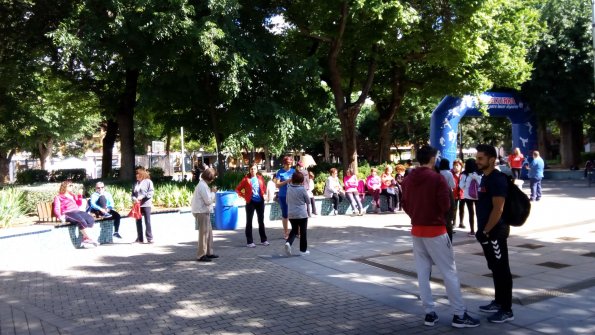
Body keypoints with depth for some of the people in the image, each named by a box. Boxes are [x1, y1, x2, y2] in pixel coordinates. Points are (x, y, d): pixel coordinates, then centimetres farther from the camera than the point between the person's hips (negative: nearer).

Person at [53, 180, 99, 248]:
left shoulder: (73, 196, 33)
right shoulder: (58, 197, 15)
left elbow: (79, 204, 32)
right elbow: (57, 209, 2)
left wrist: (80, 196, 18)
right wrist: (60, 216, -18)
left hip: (77, 211, 6)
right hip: (68, 213, -6)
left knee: (91, 219, -26)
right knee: (81, 221, -37)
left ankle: (85, 239, -27)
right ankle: (88, 239, -34)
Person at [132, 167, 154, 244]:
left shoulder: (148, 182, -2)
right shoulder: (136, 183, 15)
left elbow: (151, 192, -10)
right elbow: (133, 193, 14)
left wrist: (142, 197, -19)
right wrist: (134, 199, -7)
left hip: (146, 204, -6)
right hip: (137, 205, 6)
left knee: (147, 221, -3)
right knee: (138, 222, 7)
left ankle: (149, 238, 1)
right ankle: (140, 239, 14)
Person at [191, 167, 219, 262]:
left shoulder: (203, 185, 15)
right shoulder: (203, 186, -17)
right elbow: (208, 200, -20)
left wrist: (212, 192, 9)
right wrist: (213, 192, -8)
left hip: (204, 212, 10)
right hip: (202, 212, -10)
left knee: (209, 232, 16)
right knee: (204, 233, -6)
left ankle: (208, 252, 24)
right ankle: (201, 255, -1)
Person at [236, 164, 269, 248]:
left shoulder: (260, 178, 6)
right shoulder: (246, 179, -5)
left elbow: (264, 187, 22)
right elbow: (238, 189, -2)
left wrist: (263, 194, 6)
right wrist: (244, 196, -7)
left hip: (260, 201, 4)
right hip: (251, 202, -4)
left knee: (261, 221, 12)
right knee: (249, 222, 0)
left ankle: (263, 240, 21)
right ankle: (249, 242, 4)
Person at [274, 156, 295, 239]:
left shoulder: (293, 171, 7)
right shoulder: (280, 172, -2)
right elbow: (277, 185, -7)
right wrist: (286, 181, -18)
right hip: (283, 196, -2)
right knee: (285, 214, 5)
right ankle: (285, 233, 14)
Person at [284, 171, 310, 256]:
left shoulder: (289, 188, 1)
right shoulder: (302, 189, -13)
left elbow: (287, 201, 10)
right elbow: (308, 201, -2)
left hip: (291, 214, 4)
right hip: (301, 214, -4)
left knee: (294, 230, 18)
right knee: (303, 232, 9)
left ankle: (288, 242, -7)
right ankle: (303, 250, 14)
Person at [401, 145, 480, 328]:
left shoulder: (408, 179, 5)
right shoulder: (437, 178, -13)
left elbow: (405, 205, 9)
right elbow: (445, 205, -14)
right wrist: (437, 214, 6)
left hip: (416, 230, 6)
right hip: (435, 230, -6)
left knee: (422, 272, 9)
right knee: (449, 272, 1)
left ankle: (429, 313, 13)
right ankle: (460, 315, 5)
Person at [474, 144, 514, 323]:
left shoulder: (497, 179, -17)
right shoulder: (486, 178, 13)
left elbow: (498, 209, -22)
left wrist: (485, 231, -20)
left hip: (495, 232, -10)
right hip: (488, 231, 10)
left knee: (502, 270, -3)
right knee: (495, 269, 18)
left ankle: (507, 310, 4)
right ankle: (498, 302, 29)